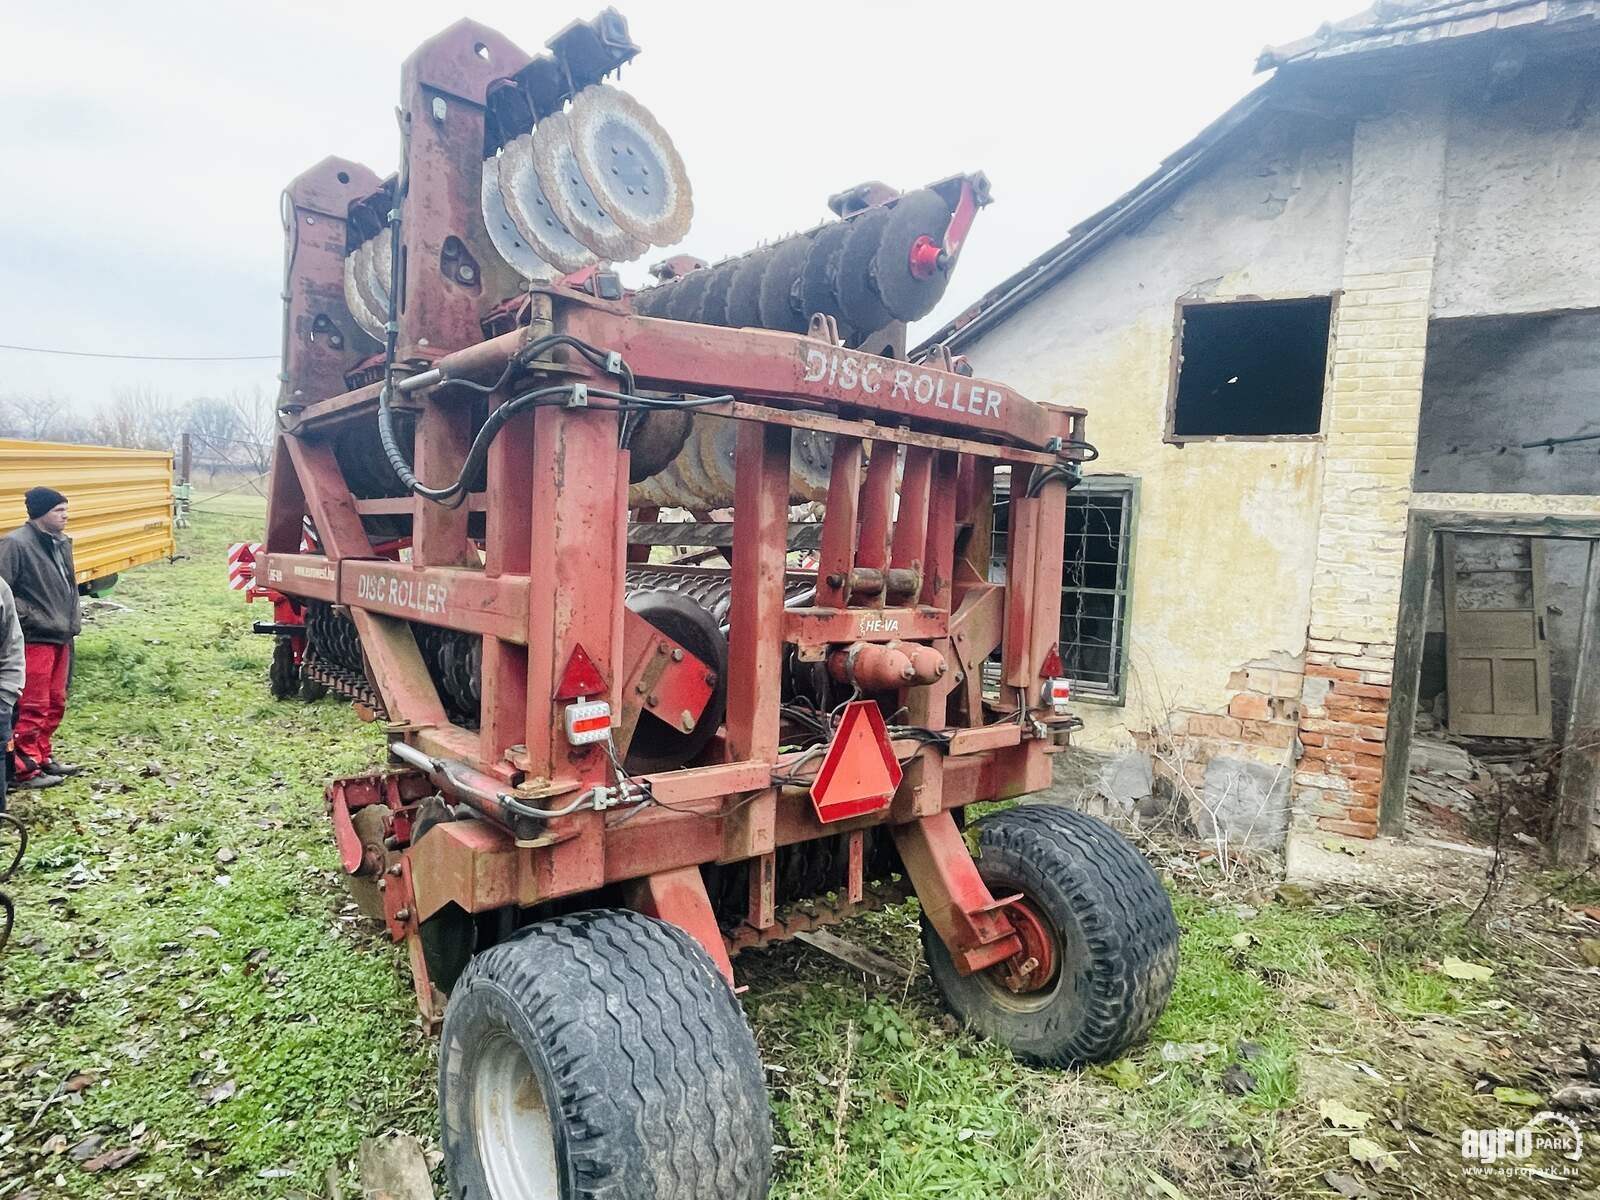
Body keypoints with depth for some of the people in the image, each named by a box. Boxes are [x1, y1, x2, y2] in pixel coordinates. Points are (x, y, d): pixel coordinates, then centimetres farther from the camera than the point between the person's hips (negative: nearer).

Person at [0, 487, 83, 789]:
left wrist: (73, 619, 16)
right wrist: (29, 618, -18)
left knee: (55, 703, 16)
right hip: (34, 640, -8)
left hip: (60, 638, 8)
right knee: (33, 707, -2)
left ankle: (42, 757, 29)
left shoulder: (61, 543, 11)